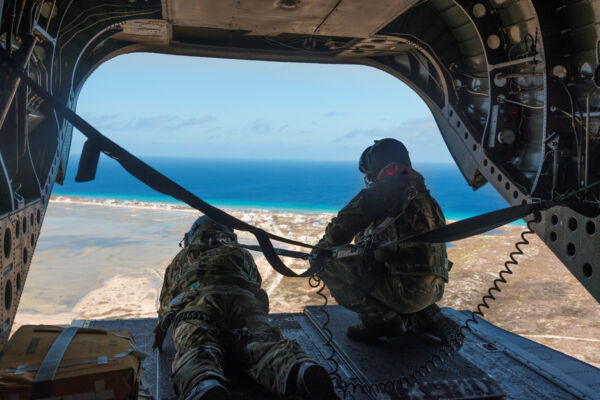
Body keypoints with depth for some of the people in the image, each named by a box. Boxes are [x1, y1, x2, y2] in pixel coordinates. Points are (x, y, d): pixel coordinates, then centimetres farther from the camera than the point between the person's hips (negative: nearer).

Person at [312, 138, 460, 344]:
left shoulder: (383, 191, -5)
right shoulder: (424, 196, 21)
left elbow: (343, 226, -5)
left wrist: (322, 250, 15)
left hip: (407, 290, -9)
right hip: (434, 291, 9)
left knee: (328, 262, -5)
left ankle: (381, 320, 0)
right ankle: (426, 318, 19)